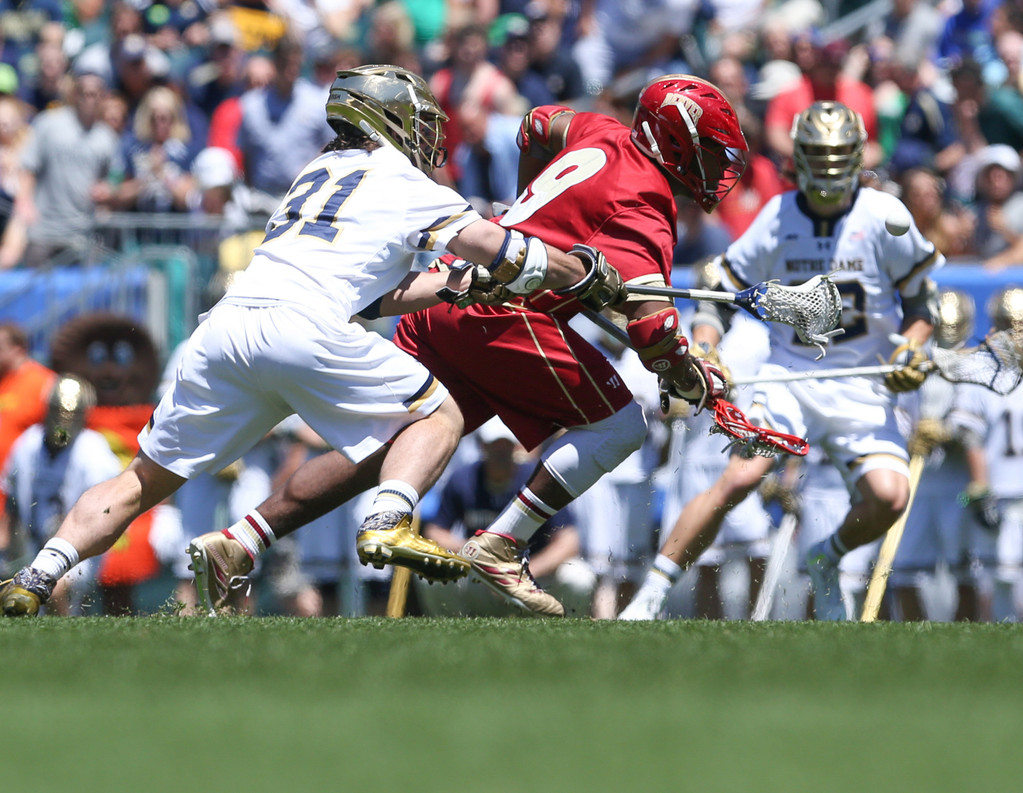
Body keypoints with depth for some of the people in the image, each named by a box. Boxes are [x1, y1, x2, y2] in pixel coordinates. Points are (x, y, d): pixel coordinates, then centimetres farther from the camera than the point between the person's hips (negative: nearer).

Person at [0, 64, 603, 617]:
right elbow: (517, 260, 14)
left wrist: (451, 285, 40)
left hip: (224, 328, 6)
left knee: (146, 479, 15)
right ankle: (389, 522, -14)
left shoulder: (321, 171, 32)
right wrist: (588, 277, 29)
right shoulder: (412, 191, 14)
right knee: (438, 415, 12)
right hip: (302, 328, -6)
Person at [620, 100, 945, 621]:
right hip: (789, 376, 0)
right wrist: (702, 352, -8)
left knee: (889, 498, -20)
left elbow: (921, 295, 8)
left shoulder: (882, 215, -3)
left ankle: (827, 559, 14)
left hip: (863, 387, 0)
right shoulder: (778, 217, 0)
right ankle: (651, 595, -17)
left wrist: (911, 350, -10)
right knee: (740, 478, -23)